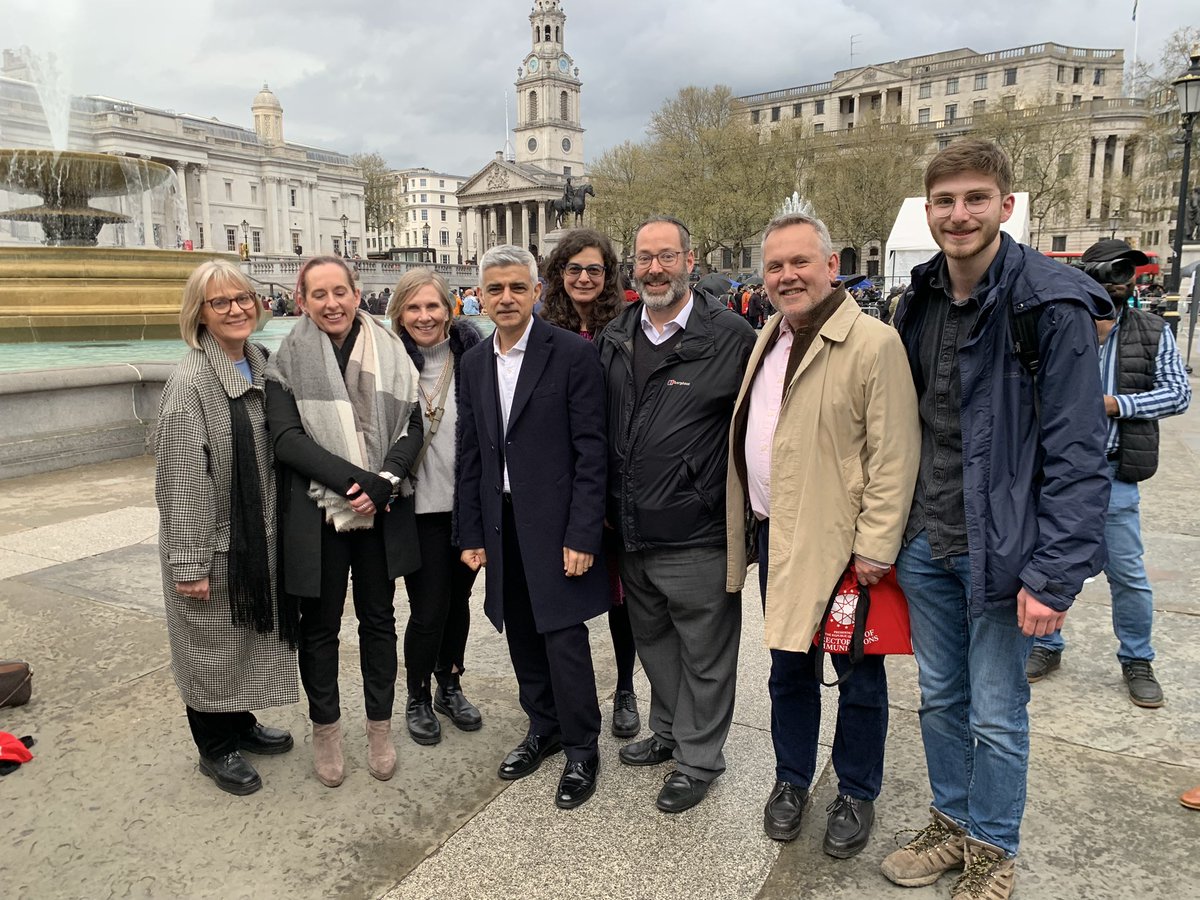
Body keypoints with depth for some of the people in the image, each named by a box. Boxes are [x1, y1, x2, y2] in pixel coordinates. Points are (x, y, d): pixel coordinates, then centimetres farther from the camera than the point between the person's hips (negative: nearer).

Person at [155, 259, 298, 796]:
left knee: (251, 636, 21)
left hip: (259, 535, 7)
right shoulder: (190, 381, -19)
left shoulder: (261, 364, 3)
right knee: (212, 647, 11)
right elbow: (180, 479, -20)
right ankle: (215, 749, 31)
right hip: (213, 543, -7)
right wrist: (189, 563, -19)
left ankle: (241, 726, 42)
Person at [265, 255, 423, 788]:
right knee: (320, 625, 12)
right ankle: (325, 728, 31)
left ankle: (380, 725, 30)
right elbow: (287, 439, -11)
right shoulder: (289, 361, -2)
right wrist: (355, 480, -20)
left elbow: (412, 426, -1)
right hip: (316, 514, -1)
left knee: (378, 619, 13)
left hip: (383, 513, 2)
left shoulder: (388, 352, 2)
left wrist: (384, 482, -17)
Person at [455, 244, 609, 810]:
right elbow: (470, 454, 11)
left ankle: (581, 750, 19)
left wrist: (582, 535, -15)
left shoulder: (573, 355, -9)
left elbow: (591, 452, -12)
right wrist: (471, 533, 9)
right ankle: (544, 727, 35)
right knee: (522, 636, 14)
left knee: (563, 638, -1)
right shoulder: (474, 363, 9)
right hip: (500, 524, 6)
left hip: (555, 525, -5)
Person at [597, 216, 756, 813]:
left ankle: (699, 758, 28)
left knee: (704, 653, 9)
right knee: (652, 638, 22)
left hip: (697, 534, -6)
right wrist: (608, 506, 12)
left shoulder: (731, 336, -10)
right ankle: (669, 731, 43)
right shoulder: (614, 339, 8)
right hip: (632, 531, 6)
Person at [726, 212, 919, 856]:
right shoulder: (769, 338, 11)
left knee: (858, 678, 13)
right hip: (777, 536, 7)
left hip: (841, 545, -6)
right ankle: (791, 780, 38)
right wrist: (750, 525, 14)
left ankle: (856, 795, 33)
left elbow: (894, 455, -15)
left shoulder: (874, 343, -13)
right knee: (788, 670, 19)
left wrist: (875, 546, -17)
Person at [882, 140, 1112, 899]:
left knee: (996, 717, 9)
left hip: (1001, 548, -5)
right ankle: (952, 825, 39)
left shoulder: (1053, 304, -14)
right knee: (940, 699, 18)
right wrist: (890, 530, 8)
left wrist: (1054, 574, -19)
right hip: (927, 543, 6)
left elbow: (1076, 454, -16)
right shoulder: (921, 302, 6)